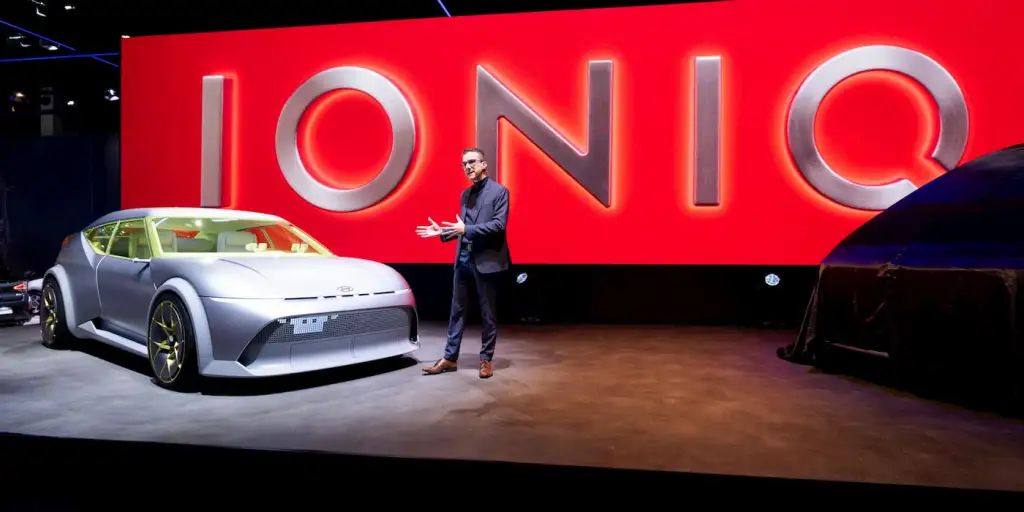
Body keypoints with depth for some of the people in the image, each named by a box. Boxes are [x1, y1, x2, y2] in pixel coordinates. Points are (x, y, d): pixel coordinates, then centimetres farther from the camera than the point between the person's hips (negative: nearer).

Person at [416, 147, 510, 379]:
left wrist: (466, 229, -22)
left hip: (486, 260, -6)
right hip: (463, 259, 7)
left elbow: (499, 225, -16)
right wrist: (442, 232, 4)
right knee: (457, 310, 10)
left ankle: (486, 359, 16)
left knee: (488, 313, 4)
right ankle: (450, 358, 18)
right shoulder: (465, 194, 16)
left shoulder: (499, 191, -5)